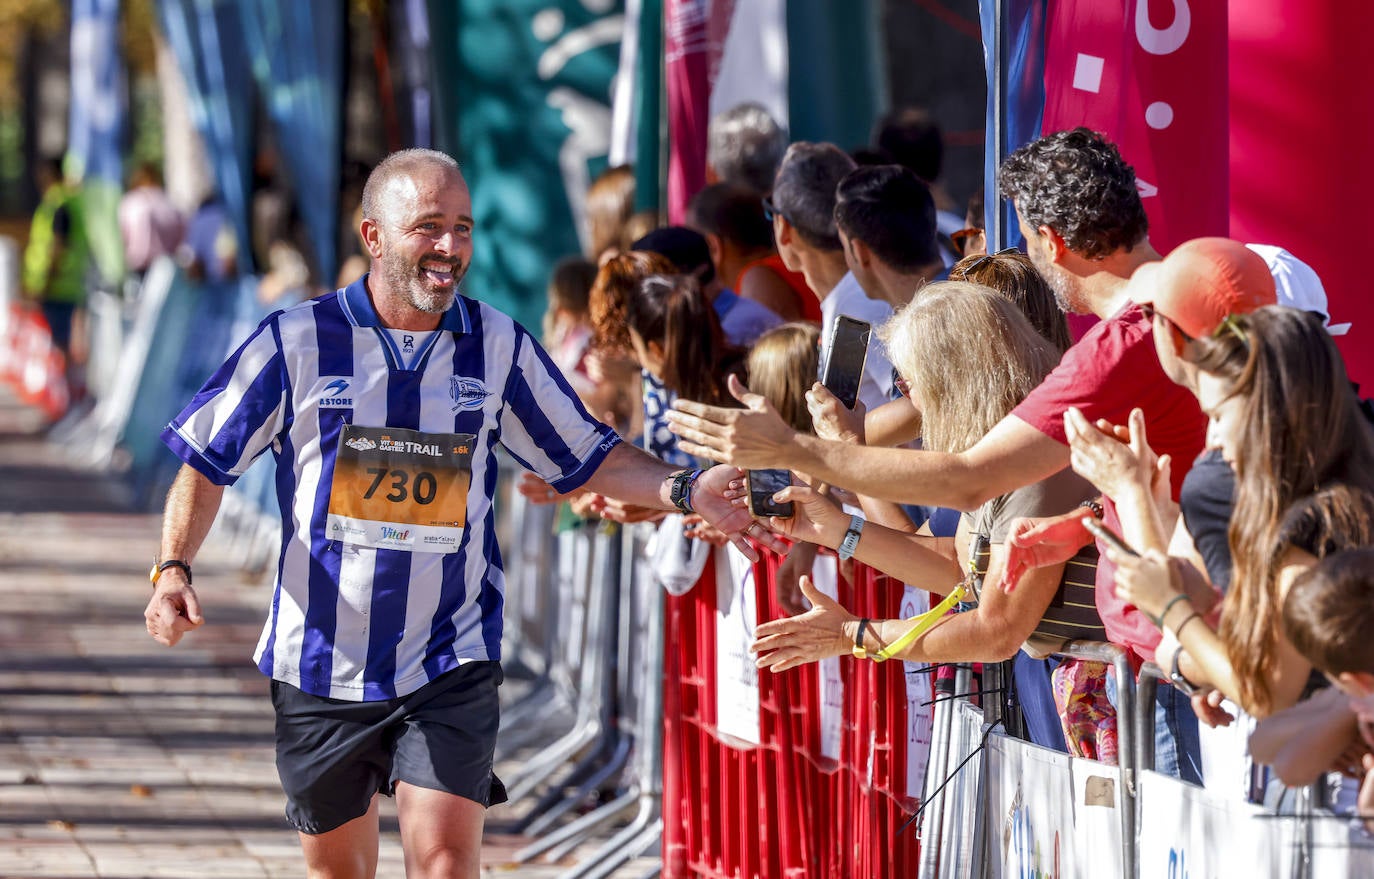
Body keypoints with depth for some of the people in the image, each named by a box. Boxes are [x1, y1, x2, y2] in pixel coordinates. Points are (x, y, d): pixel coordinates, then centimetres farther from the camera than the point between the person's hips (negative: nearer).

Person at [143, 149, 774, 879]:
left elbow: (586, 457, 9)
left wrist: (684, 491, -7)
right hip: (321, 659, 0)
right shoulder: (297, 342, -4)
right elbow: (208, 463, 2)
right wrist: (173, 568, -13)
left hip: (450, 660, 0)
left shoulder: (498, 346, 1)